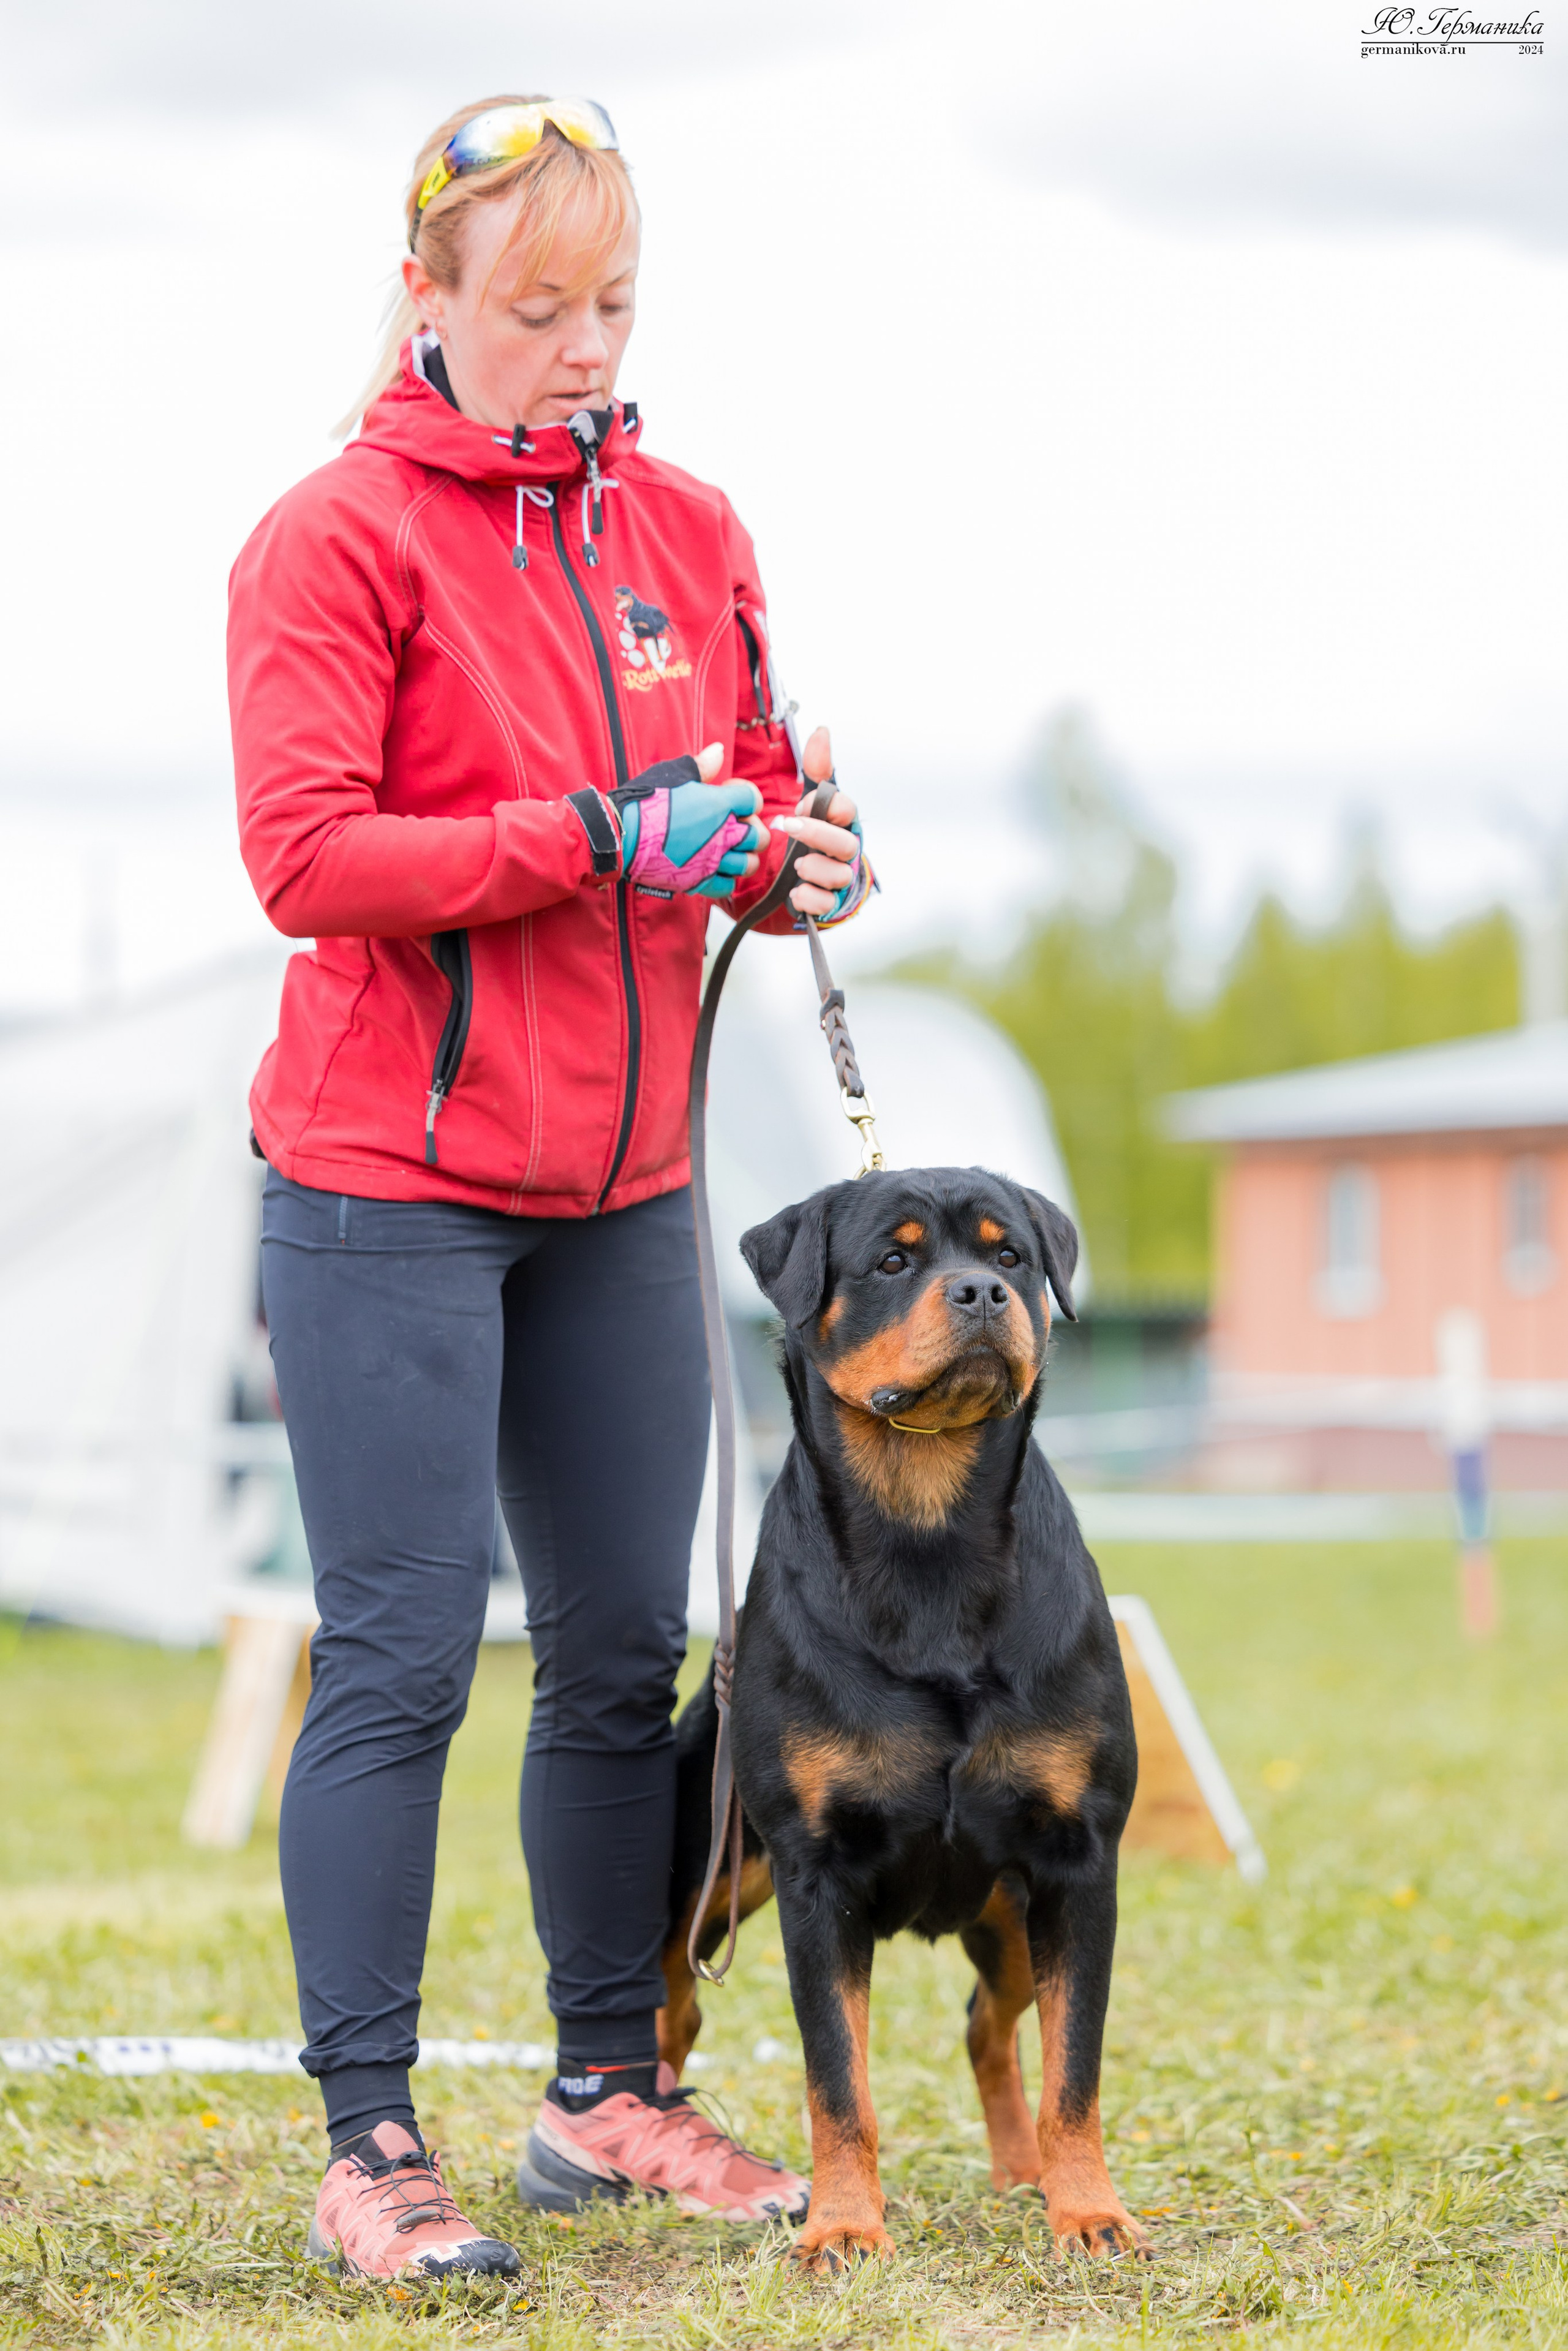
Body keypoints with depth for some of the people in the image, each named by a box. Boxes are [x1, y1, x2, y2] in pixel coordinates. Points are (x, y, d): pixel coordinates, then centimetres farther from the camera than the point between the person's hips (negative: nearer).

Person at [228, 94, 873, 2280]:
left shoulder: (687, 527, 11)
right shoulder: (337, 536, -7)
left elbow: (754, 781, 19)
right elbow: (309, 856, -16)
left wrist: (798, 855, -5)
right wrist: (597, 835, -21)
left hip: (623, 1193, 6)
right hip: (390, 1189, -6)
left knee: (629, 1649, 9)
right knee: (400, 1661, -5)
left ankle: (610, 2092, 21)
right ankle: (370, 2144, 2)